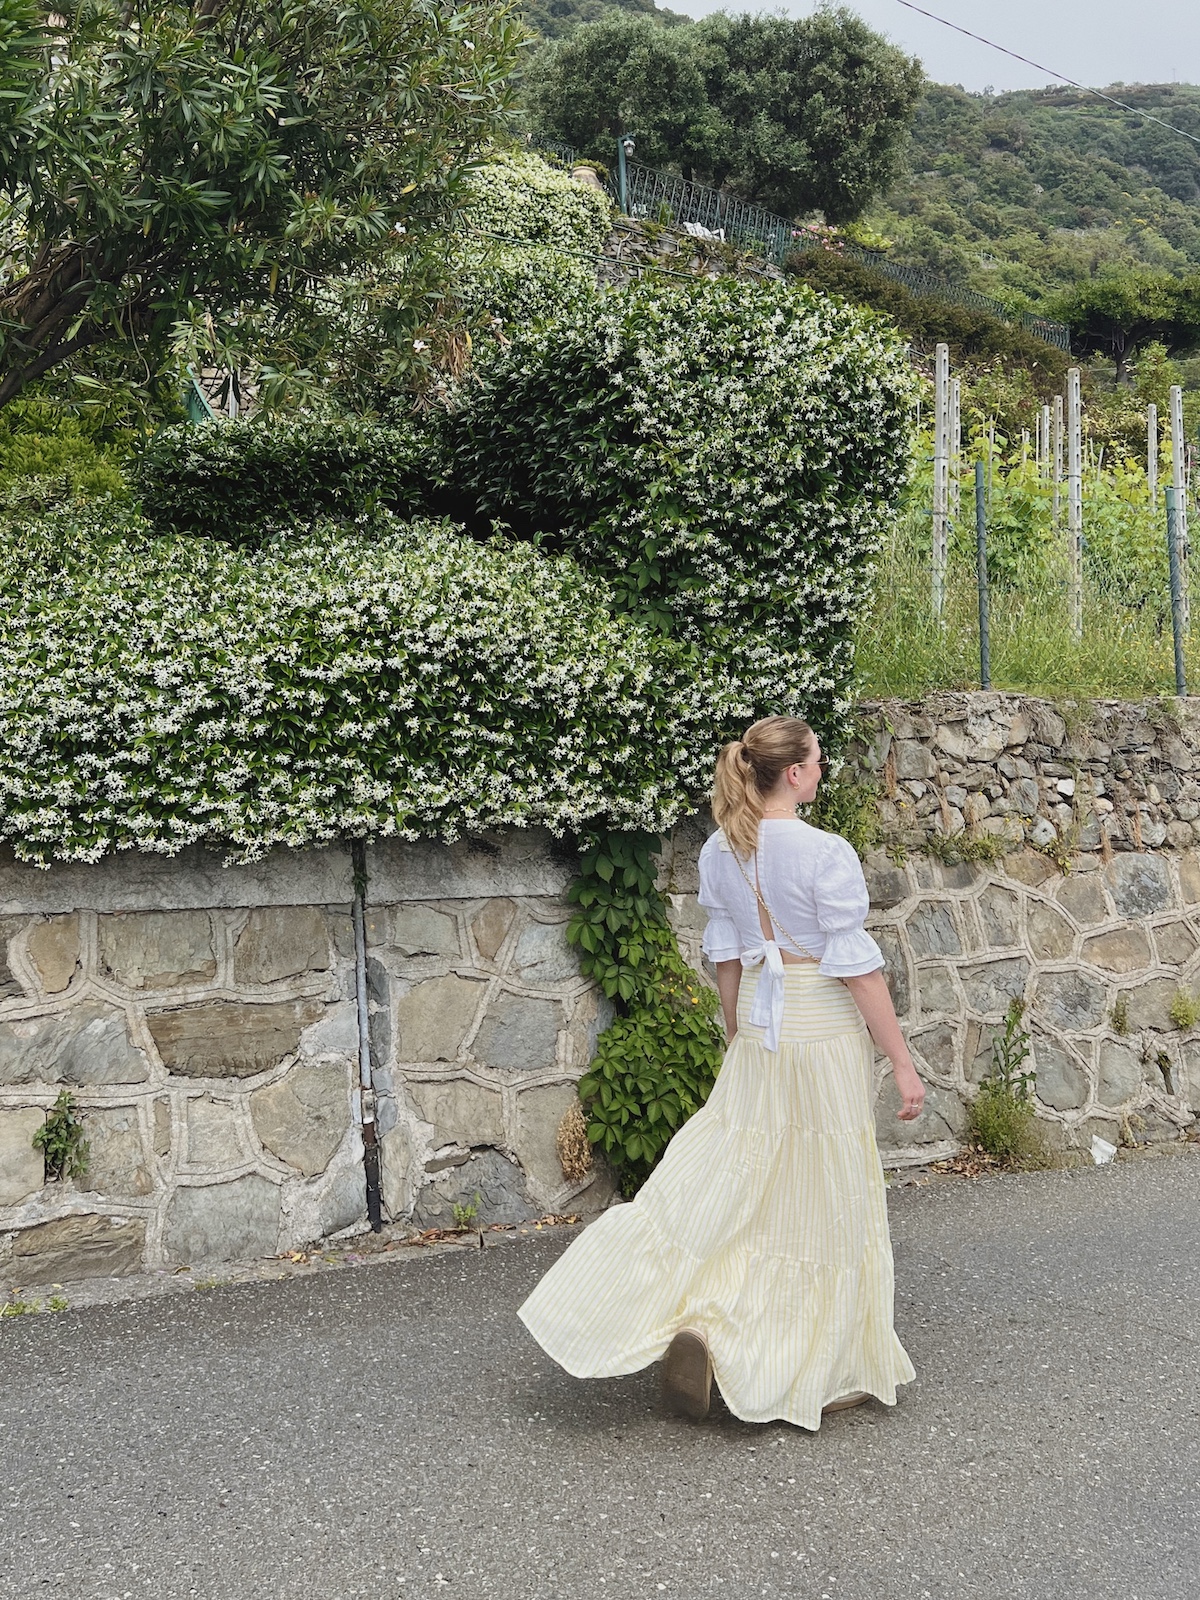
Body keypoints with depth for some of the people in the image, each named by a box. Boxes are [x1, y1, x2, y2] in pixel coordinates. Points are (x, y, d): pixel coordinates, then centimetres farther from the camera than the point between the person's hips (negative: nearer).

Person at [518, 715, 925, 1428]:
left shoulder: (720, 851, 2)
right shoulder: (826, 853, -17)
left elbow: (727, 956, 9)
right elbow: (857, 968, -16)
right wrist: (904, 1063, -9)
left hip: (759, 1029, 5)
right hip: (826, 1032, -5)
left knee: (731, 1179, 14)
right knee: (825, 1204, 6)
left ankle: (697, 1325, -1)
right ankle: (826, 1375, 18)